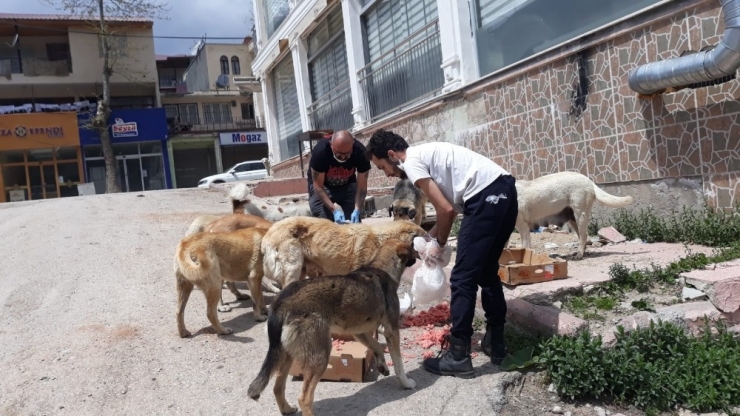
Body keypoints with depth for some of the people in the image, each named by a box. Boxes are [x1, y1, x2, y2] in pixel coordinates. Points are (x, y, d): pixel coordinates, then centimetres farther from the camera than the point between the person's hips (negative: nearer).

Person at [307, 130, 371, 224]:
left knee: (354, 221, -10)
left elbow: (362, 186, -21)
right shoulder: (320, 152, -32)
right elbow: (318, 187, -26)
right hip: (322, 186, -2)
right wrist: (334, 209, -36)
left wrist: (357, 210, -34)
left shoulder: (360, 152, -27)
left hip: (347, 185, 2)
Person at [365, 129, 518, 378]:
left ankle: (458, 357, 2)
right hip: (505, 191, 10)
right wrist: (431, 235, 25)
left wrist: (439, 244, 7)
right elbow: (451, 206, 26)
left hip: (487, 197, -10)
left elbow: (446, 210, -8)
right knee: (487, 272, 20)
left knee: (462, 279, -4)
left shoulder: (412, 162, -4)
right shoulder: (426, 153, 25)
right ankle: (495, 343, 28)